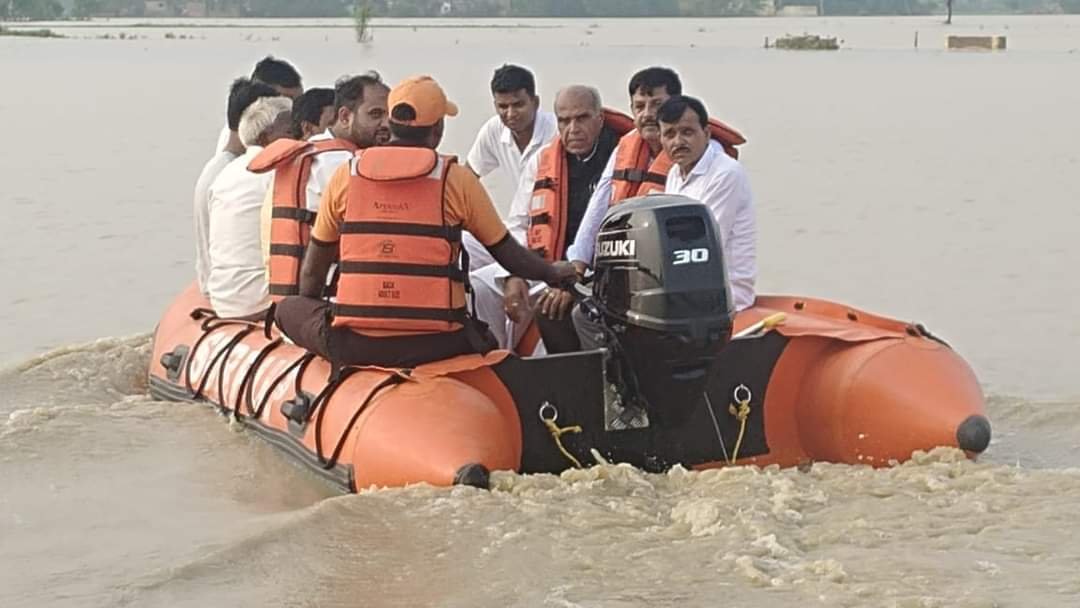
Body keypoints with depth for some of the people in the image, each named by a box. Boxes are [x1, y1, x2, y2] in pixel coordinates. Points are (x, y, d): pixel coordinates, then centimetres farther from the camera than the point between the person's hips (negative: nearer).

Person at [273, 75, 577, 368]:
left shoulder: (346, 175, 5)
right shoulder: (457, 179, -1)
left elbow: (313, 271, 16)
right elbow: (509, 255, 8)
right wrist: (553, 273, 28)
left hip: (351, 346, 0)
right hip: (434, 345, 0)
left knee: (289, 307, 25)